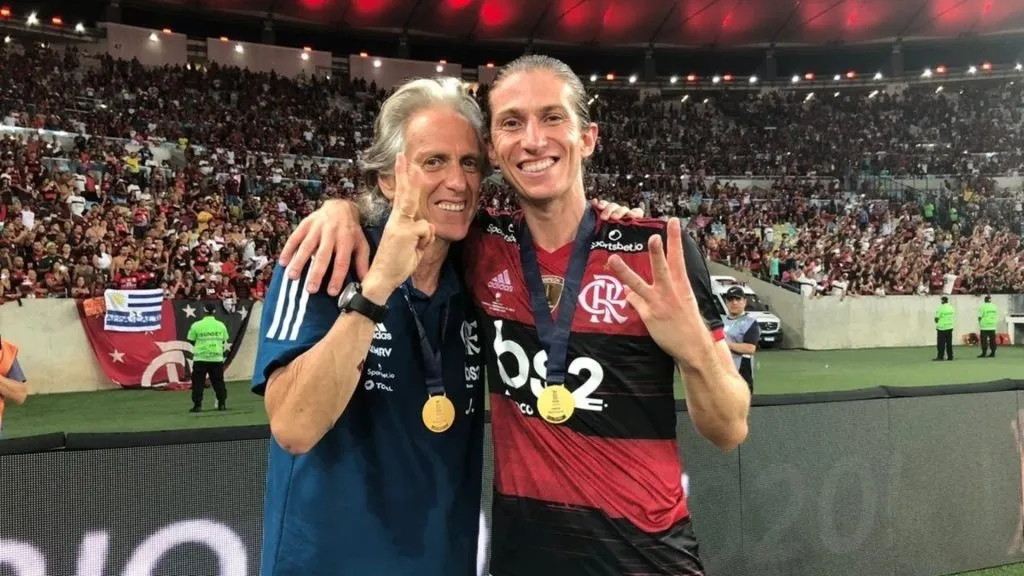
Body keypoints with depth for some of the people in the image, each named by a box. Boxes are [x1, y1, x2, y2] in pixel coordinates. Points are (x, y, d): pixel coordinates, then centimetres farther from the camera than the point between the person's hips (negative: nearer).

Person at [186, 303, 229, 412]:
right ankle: (222, 404, 10)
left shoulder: (196, 325, -5)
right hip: (217, 358, 2)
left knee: (198, 382, 5)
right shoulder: (221, 325, 2)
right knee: (218, 382, 11)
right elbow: (224, 341, 10)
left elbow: (191, 340, 2)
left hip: (200, 359, -2)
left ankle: (197, 405, 1)